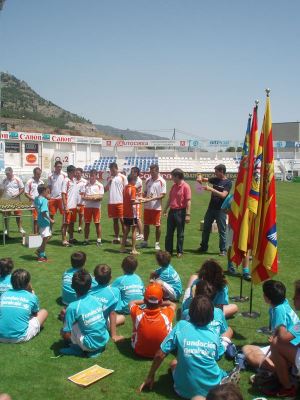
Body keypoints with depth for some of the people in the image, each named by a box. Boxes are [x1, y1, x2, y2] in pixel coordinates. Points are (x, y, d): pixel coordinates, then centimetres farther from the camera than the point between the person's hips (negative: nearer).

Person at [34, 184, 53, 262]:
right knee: (45, 238, 0)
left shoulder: (36, 199, 5)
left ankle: (39, 250, 26)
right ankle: (41, 256, 9)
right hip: (44, 221, -9)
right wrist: (50, 219, -20)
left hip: (40, 221, 9)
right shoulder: (44, 200, -21)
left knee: (48, 236, 21)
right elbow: (43, 212, -28)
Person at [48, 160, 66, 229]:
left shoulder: (64, 175, -3)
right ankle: (50, 229, 19)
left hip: (61, 197, -2)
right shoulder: (50, 176, 3)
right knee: (51, 215, 8)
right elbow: (49, 187, 8)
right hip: (52, 198, 2)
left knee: (64, 214, 1)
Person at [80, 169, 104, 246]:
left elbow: (101, 197, -2)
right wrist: (86, 198, -16)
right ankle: (86, 239, 14)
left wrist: (95, 198, -21)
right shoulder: (85, 185, 8)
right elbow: (82, 196, 4)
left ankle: (99, 240, 5)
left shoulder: (100, 185, 3)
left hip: (96, 206, -2)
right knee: (87, 223, 5)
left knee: (97, 223, -1)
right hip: (87, 206, 2)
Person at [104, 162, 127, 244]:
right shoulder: (109, 178, 13)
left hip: (120, 202, -4)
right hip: (111, 202, 5)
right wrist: (109, 181, -5)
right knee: (115, 220, 10)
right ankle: (116, 238, 17)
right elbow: (105, 189, 10)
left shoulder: (122, 177, -2)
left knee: (122, 220, -5)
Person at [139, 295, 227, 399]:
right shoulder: (214, 336, -3)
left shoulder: (181, 326, -10)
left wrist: (150, 377, 7)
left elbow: (160, 355, -7)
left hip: (186, 390, -2)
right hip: (214, 388, 2)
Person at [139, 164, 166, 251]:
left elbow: (162, 195, -11)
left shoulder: (162, 181, -7)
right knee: (146, 224, 10)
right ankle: (145, 242, 22)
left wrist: (151, 199, -20)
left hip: (157, 207, -4)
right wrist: (144, 197, -7)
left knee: (157, 225, 3)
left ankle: (157, 243, 14)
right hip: (147, 206, 5)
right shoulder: (148, 180, 8)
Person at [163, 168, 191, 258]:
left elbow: (188, 201, -14)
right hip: (172, 211, 7)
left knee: (180, 233, 4)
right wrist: (165, 209, 14)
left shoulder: (185, 186, -11)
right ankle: (168, 250, 19)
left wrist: (188, 214, -18)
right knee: (169, 232, 9)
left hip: (180, 212, -7)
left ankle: (179, 252, 14)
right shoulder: (174, 186, 10)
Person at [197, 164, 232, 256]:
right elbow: (204, 179, 16)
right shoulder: (215, 180, 9)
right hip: (211, 208, 6)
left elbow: (223, 195, -19)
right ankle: (203, 247, 22)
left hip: (221, 210, -6)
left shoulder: (228, 183, -7)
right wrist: (200, 177, -8)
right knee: (206, 228, 10)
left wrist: (211, 189, -23)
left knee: (222, 230, 1)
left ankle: (223, 250, 10)